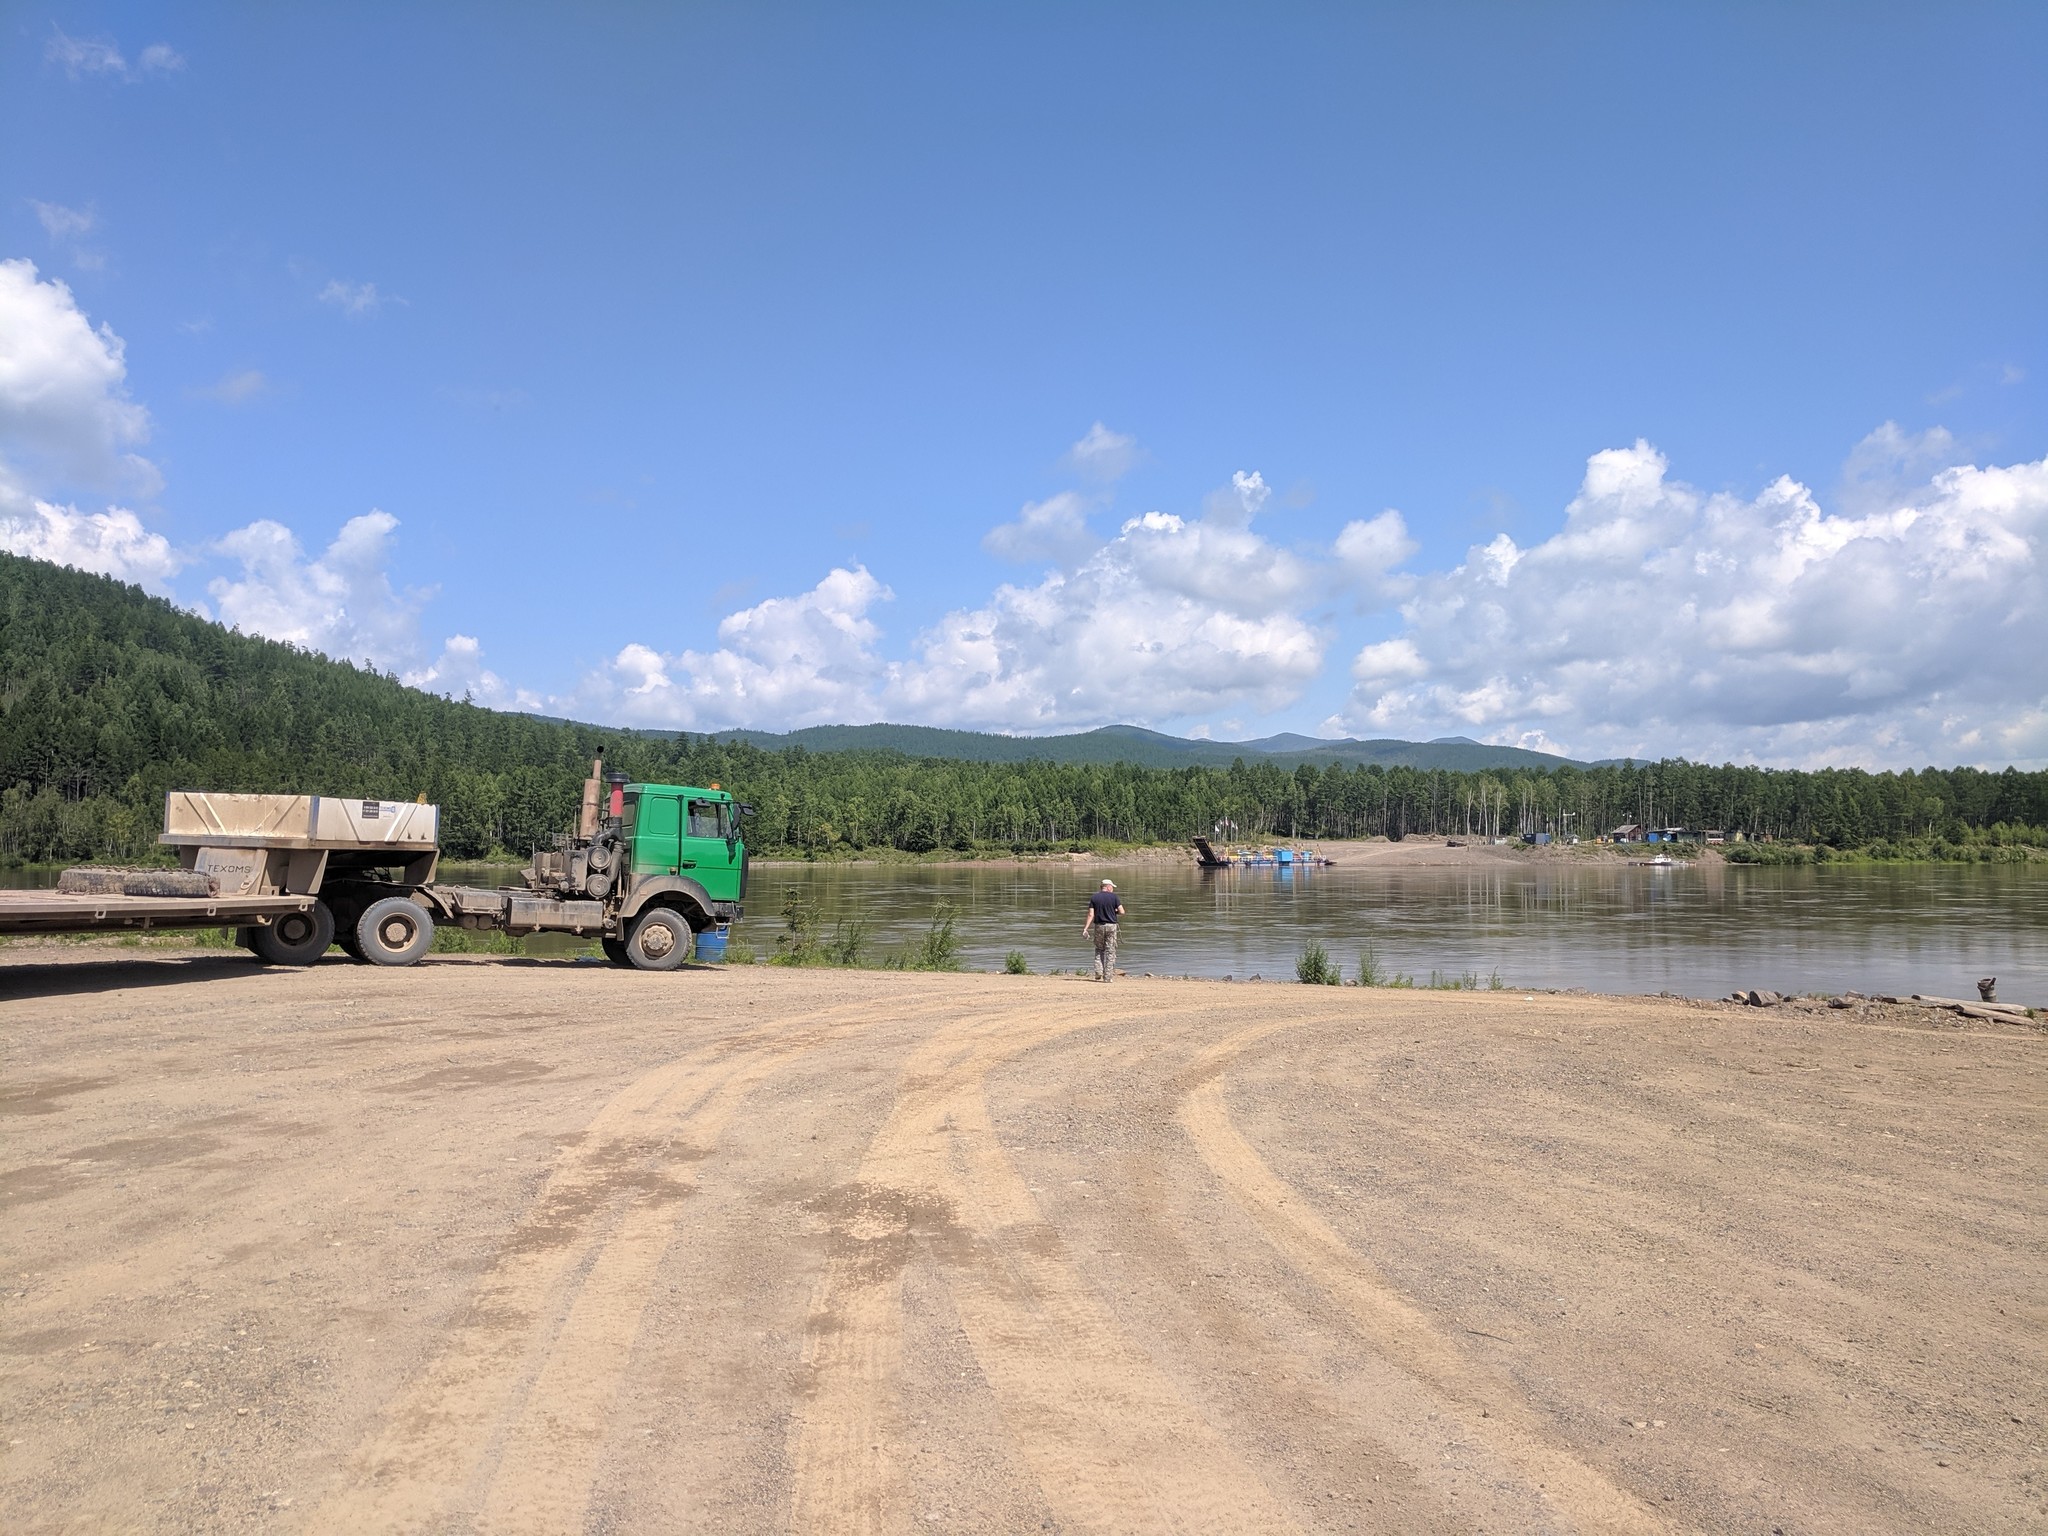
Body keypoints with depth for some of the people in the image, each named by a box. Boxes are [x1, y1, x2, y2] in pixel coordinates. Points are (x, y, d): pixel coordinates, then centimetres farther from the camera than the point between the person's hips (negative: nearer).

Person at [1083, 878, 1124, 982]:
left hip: (1098, 926, 2)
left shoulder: (1094, 898, 1)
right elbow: (1122, 912, -8)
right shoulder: (1113, 897, -5)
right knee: (1110, 951, 5)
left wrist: (1085, 928, -7)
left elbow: (1091, 915, -6)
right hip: (1111, 926, -2)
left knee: (1099, 949, 17)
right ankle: (1108, 976, 3)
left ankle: (1099, 972, 4)